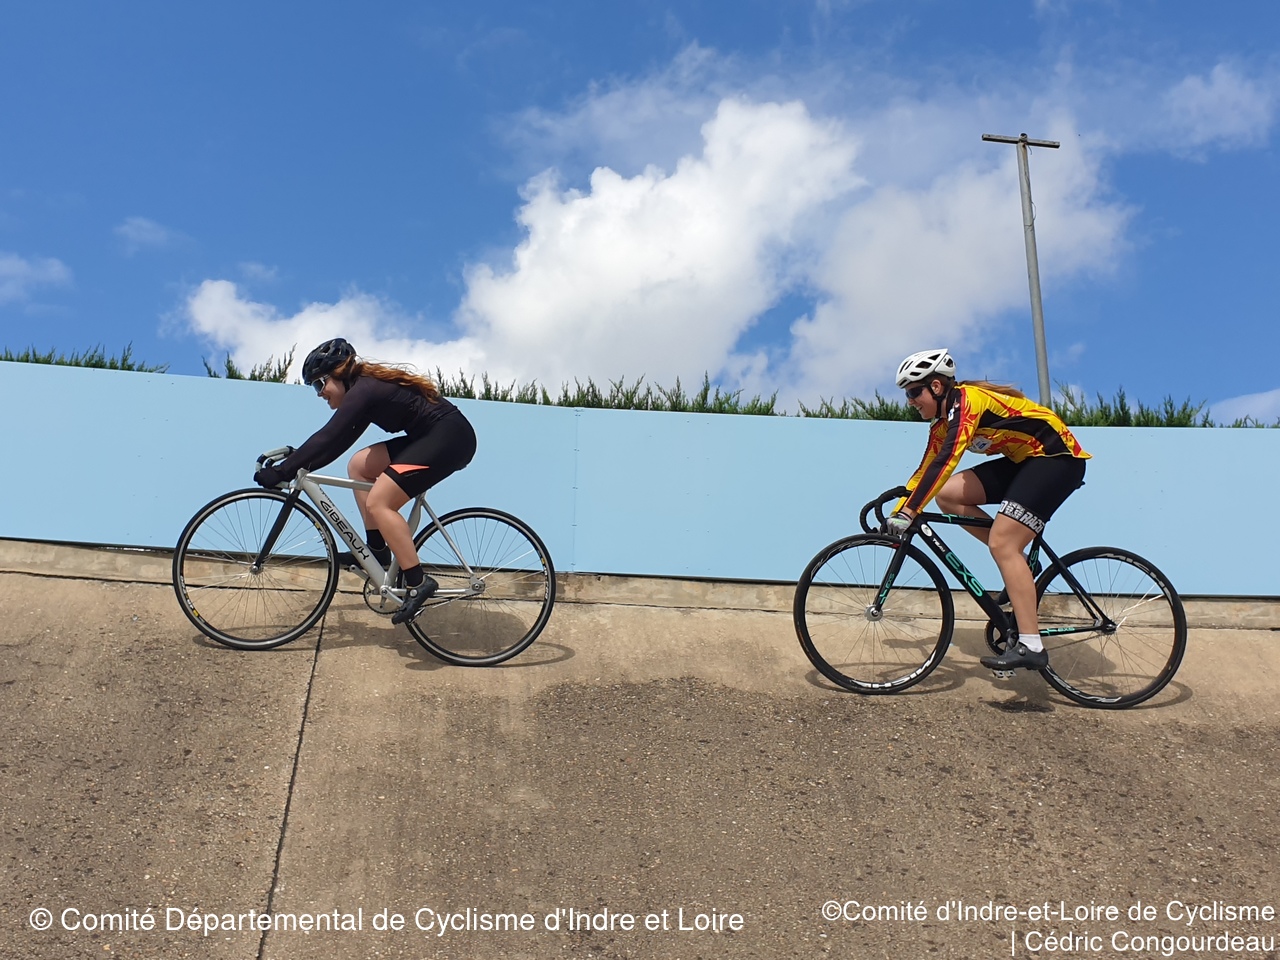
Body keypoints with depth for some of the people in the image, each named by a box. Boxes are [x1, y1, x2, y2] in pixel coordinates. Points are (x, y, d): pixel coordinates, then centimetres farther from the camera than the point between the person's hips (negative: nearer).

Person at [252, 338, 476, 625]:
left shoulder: (362, 391, -13)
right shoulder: (368, 385, 16)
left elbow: (327, 440, -20)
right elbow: (334, 440, 20)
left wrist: (282, 471, -18)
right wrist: (295, 463, 15)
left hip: (450, 437, -10)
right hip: (432, 437, 10)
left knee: (378, 503, -15)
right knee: (359, 465, 11)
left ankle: (418, 583, -13)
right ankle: (377, 549, 12)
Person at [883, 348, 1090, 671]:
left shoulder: (966, 400, -20)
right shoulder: (944, 422, 7)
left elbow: (946, 461, -32)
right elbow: (926, 471, 9)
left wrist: (908, 513, -35)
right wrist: (894, 516, 5)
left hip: (1058, 458, -9)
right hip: (1023, 461, 9)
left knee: (1001, 543, -19)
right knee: (946, 494, -4)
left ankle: (1031, 646, -18)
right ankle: (1018, 565, 3)